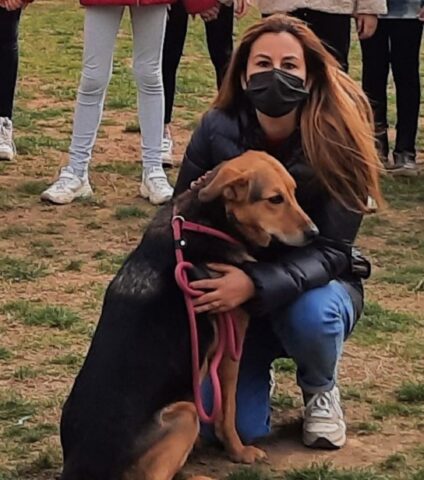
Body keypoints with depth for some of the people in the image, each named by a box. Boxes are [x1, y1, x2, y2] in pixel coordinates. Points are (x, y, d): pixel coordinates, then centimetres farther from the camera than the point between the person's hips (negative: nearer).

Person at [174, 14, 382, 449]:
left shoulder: (336, 141, -22)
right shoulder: (217, 131, -17)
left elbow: (331, 251, -25)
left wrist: (256, 283, -41)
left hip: (313, 286, -1)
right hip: (230, 284, 1)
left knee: (312, 313, -37)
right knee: (234, 426, -17)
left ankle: (320, 392, -1)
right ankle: (256, 367, 20)